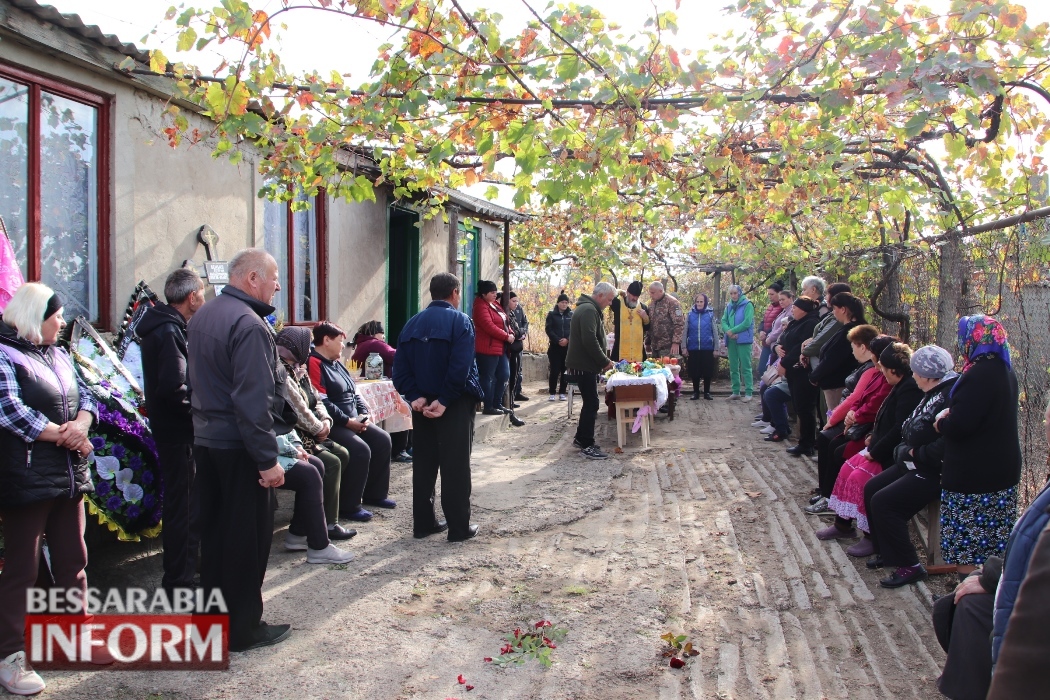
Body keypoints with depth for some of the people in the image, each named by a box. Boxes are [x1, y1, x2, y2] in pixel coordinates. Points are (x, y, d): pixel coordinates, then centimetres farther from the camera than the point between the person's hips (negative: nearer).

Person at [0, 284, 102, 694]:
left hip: (69, 475, 8)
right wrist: (64, 436, -14)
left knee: (73, 560, 14)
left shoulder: (58, 355, 15)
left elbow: (85, 398, 11)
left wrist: (80, 425, -10)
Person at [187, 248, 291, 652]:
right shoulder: (249, 324, -19)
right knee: (248, 538, 2)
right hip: (239, 447, -9)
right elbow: (253, 400, -24)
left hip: (205, 439, 9)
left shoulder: (202, 317, 11)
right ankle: (244, 629, 11)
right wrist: (268, 460, -22)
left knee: (214, 531, 17)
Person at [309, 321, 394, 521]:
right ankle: (348, 506, -15)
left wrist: (364, 413, 4)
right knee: (360, 450, -26)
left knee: (382, 439, 1)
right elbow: (322, 403, -23)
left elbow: (354, 392, 21)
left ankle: (374, 493, 14)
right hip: (333, 425, -10)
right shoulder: (314, 364, -15)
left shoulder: (337, 363, 17)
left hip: (353, 421, 10)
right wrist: (348, 421, -20)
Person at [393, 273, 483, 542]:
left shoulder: (412, 323, 8)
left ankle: (423, 523, 18)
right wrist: (444, 401, -18)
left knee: (424, 463, 13)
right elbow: (461, 367, -22)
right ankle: (459, 527, 6)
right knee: (456, 465, 1)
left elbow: (400, 368, 0)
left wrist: (416, 397, -7)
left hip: (422, 405, 5)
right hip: (455, 405, -5)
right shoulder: (459, 320, -10)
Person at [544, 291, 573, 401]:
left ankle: (562, 393, 10)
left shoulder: (571, 314, 7)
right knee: (554, 370, -4)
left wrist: (567, 339, -14)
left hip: (568, 346, 2)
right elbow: (548, 329, -3)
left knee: (565, 370, 2)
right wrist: (558, 340, -14)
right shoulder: (552, 314, 3)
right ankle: (551, 393, 4)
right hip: (555, 346, -2)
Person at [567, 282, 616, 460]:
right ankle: (587, 445, -3)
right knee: (591, 403, -7)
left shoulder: (589, 309, 17)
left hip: (586, 364, 11)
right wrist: (605, 361, -18)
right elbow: (590, 341, -26)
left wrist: (603, 360, 15)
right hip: (584, 365, -11)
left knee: (590, 403, 16)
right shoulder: (589, 310, -18)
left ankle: (580, 438, 26)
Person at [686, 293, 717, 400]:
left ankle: (707, 392, 15)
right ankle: (696, 392, 16)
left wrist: (716, 348, -1)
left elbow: (715, 332, 2)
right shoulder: (690, 314, 2)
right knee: (695, 371, 5)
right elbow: (685, 331, 4)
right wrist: (684, 347, -1)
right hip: (693, 348, 1)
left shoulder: (710, 314, 0)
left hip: (707, 348, -1)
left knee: (707, 371, 4)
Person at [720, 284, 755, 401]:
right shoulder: (729, 306, 13)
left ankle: (748, 393, -3)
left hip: (744, 340, -6)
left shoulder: (747, 305, -4)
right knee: (733, 368, 9)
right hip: (731, 341, 6)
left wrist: (732, 331, -12)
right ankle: (736, 391, 16)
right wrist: (728, 332, -13)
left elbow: (747, 322, -13)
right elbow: (724, 321, 7)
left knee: (745, 367, -5)